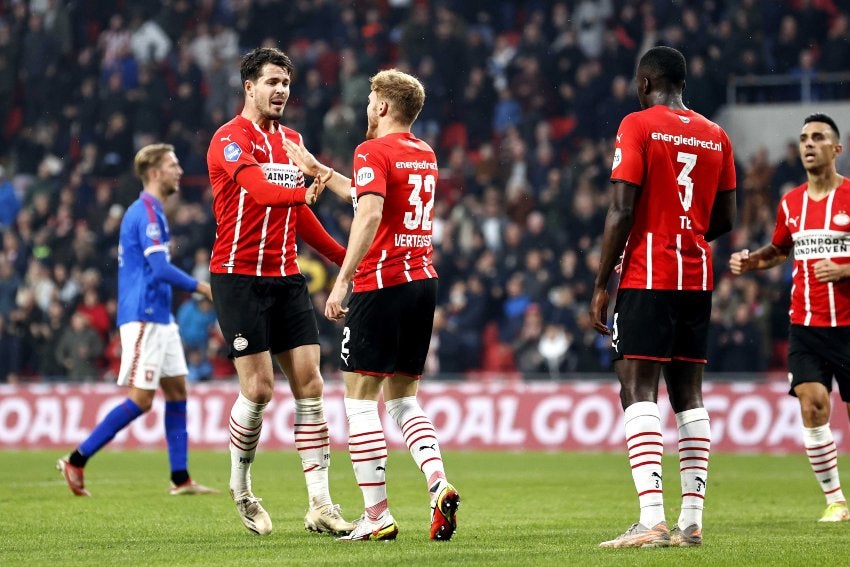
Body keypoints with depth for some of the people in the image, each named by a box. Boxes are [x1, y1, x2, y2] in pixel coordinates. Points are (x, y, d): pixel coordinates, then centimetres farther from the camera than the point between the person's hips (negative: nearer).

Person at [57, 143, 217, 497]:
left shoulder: (149, 211, 17)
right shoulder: (147, 212, -15)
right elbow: (161, 269, -23)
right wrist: (201, 287, -16)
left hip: (160, 318, 10)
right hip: (144, 318, -10)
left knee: (177, 390, 8)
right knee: (140, 400, -10)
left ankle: (180, 479, 8)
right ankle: (76, 461, -6)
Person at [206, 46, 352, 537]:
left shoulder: (291, 140, 15)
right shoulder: (230, 139, -8)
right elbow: (261, 190, -27)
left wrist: (344, 256, 21)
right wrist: (305, 192, -44)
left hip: (286, 276, 7)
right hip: (239, 276, -6)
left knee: (309, 384, -2)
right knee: (259, 388, -8)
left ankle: (320, 505, -1)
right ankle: (240, 487, 15)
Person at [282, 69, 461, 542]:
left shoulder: (373, 152, -9)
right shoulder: (425, 155, 16)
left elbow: (370, 214, -24)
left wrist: (342, 281, -23)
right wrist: (318, 170, 39)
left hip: (382, 283, -8)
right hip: (424, 281, 8)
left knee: (361, 399, -1)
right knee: (404, 399, 15)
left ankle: (377, 515, -5)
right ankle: (439, 484, -6)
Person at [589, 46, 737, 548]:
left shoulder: (638, 126, -6)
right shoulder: (716, 136, 11)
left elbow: (622, 211, -12)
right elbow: (726, 219, 14)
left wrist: (601, 284, -7)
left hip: (647, 276, -6)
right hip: (698, 280, 6)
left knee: (638, 391, -10)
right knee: (689, 395, 9)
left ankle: (652, 519, -22)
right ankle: (692, 520, 5)